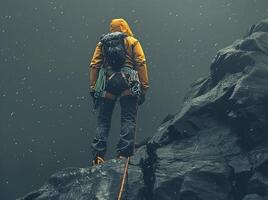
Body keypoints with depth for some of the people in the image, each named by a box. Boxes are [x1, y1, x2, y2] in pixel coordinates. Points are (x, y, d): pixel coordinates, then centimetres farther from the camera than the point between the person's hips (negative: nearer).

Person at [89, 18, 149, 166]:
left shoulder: (102, 43, 21)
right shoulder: (132, 42, 15)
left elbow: (94, 66, 10)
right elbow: (141, 64, 4)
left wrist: (93, 87, 9)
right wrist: (144, 87, 2)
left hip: (106, 83, 2)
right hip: (128, 83, -2)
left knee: (103, 121, 3)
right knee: (128, 120, -1)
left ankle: (98, 155, -9)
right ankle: (123, 153, -14)